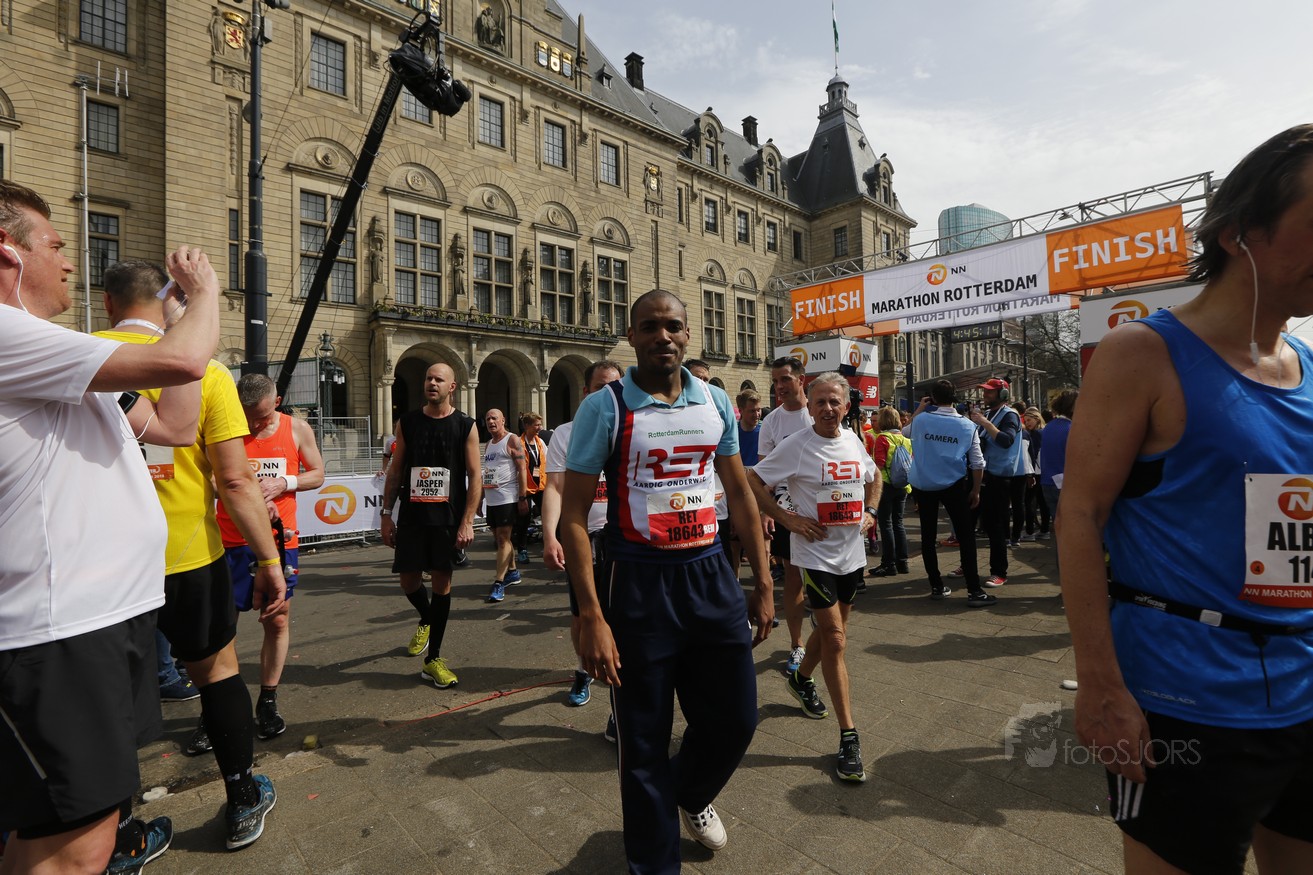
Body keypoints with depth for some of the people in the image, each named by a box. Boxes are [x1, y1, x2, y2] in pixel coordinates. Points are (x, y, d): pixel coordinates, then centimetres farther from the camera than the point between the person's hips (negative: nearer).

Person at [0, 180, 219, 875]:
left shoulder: (56, 366, 19)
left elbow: (173, 426, 19)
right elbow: (179, 360, -21)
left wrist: (184, 311, 18)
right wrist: (206, 290, 0)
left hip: (117, 607, 10)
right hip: (59, 629, -10)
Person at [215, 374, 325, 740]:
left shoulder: (297, 429, 4)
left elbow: (317, 474, 9)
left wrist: (282, 483, -8)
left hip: (280, 539, 1)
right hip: (232, 541, -1)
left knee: (278, 621, 6)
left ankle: (267, 702, 20)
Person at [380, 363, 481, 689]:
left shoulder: (466, 426, -1)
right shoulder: (407, 423, 6)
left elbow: (474, 476, -4)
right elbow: (395, 471, 9)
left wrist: (467, 522, -11)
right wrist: (386, 513, 3)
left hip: (448, 517, -2)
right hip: (411, 515, 3)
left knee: (442, 580, 1)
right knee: (409, 578, 6)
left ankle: (433, 659, 13)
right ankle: (426, 620, 41)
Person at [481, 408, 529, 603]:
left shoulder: (512, 440, -6)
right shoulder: (488, 444, 17)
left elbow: (522, 469, -12)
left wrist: (523, 497, -17)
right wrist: (480, 495, 17)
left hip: (507, 498, -8)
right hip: (491, 499, 8)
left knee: (503, 538, -9)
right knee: (500, 537, 15)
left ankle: (499, 582, -9)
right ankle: (512, 572, 30)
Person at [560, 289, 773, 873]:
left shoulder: (715, 402, 5)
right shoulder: (604, 407, -9)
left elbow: (740, 493, 11)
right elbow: (573, 514, -10)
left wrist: (763, 584, 10)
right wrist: (591, 617, -15)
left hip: (710, 574, 5)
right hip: (639, 583, -4)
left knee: (735, 718, 15)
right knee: (644, 741, 10)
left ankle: (692, 794, 50)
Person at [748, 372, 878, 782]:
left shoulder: (853, 440, 5)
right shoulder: (795, 445, -13)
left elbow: (873, 478, 23)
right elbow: (752, 481, -12)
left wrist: (870, 511, 7)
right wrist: (787, 518, -15)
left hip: (853, 553, 6)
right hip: (816, 553, -6)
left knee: (831, 630, 20)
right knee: (835, 640, -6)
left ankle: (801, 678, 48)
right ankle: (848, 736, 5)